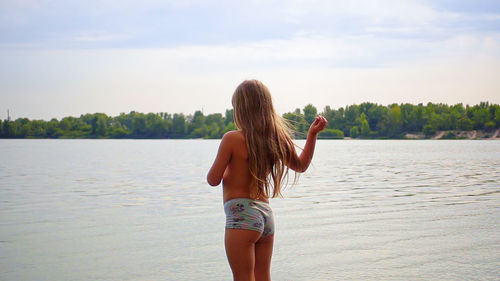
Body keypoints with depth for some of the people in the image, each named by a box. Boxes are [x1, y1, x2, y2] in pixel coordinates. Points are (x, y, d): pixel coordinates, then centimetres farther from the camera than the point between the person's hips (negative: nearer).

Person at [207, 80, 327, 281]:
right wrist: (312, 134, 23)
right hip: (266, 215, 7)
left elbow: (213, 180, -7)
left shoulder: (232, 139, -13)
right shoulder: (277, 139, 5)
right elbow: (301, 166, 21)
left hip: (241, 216, -7)